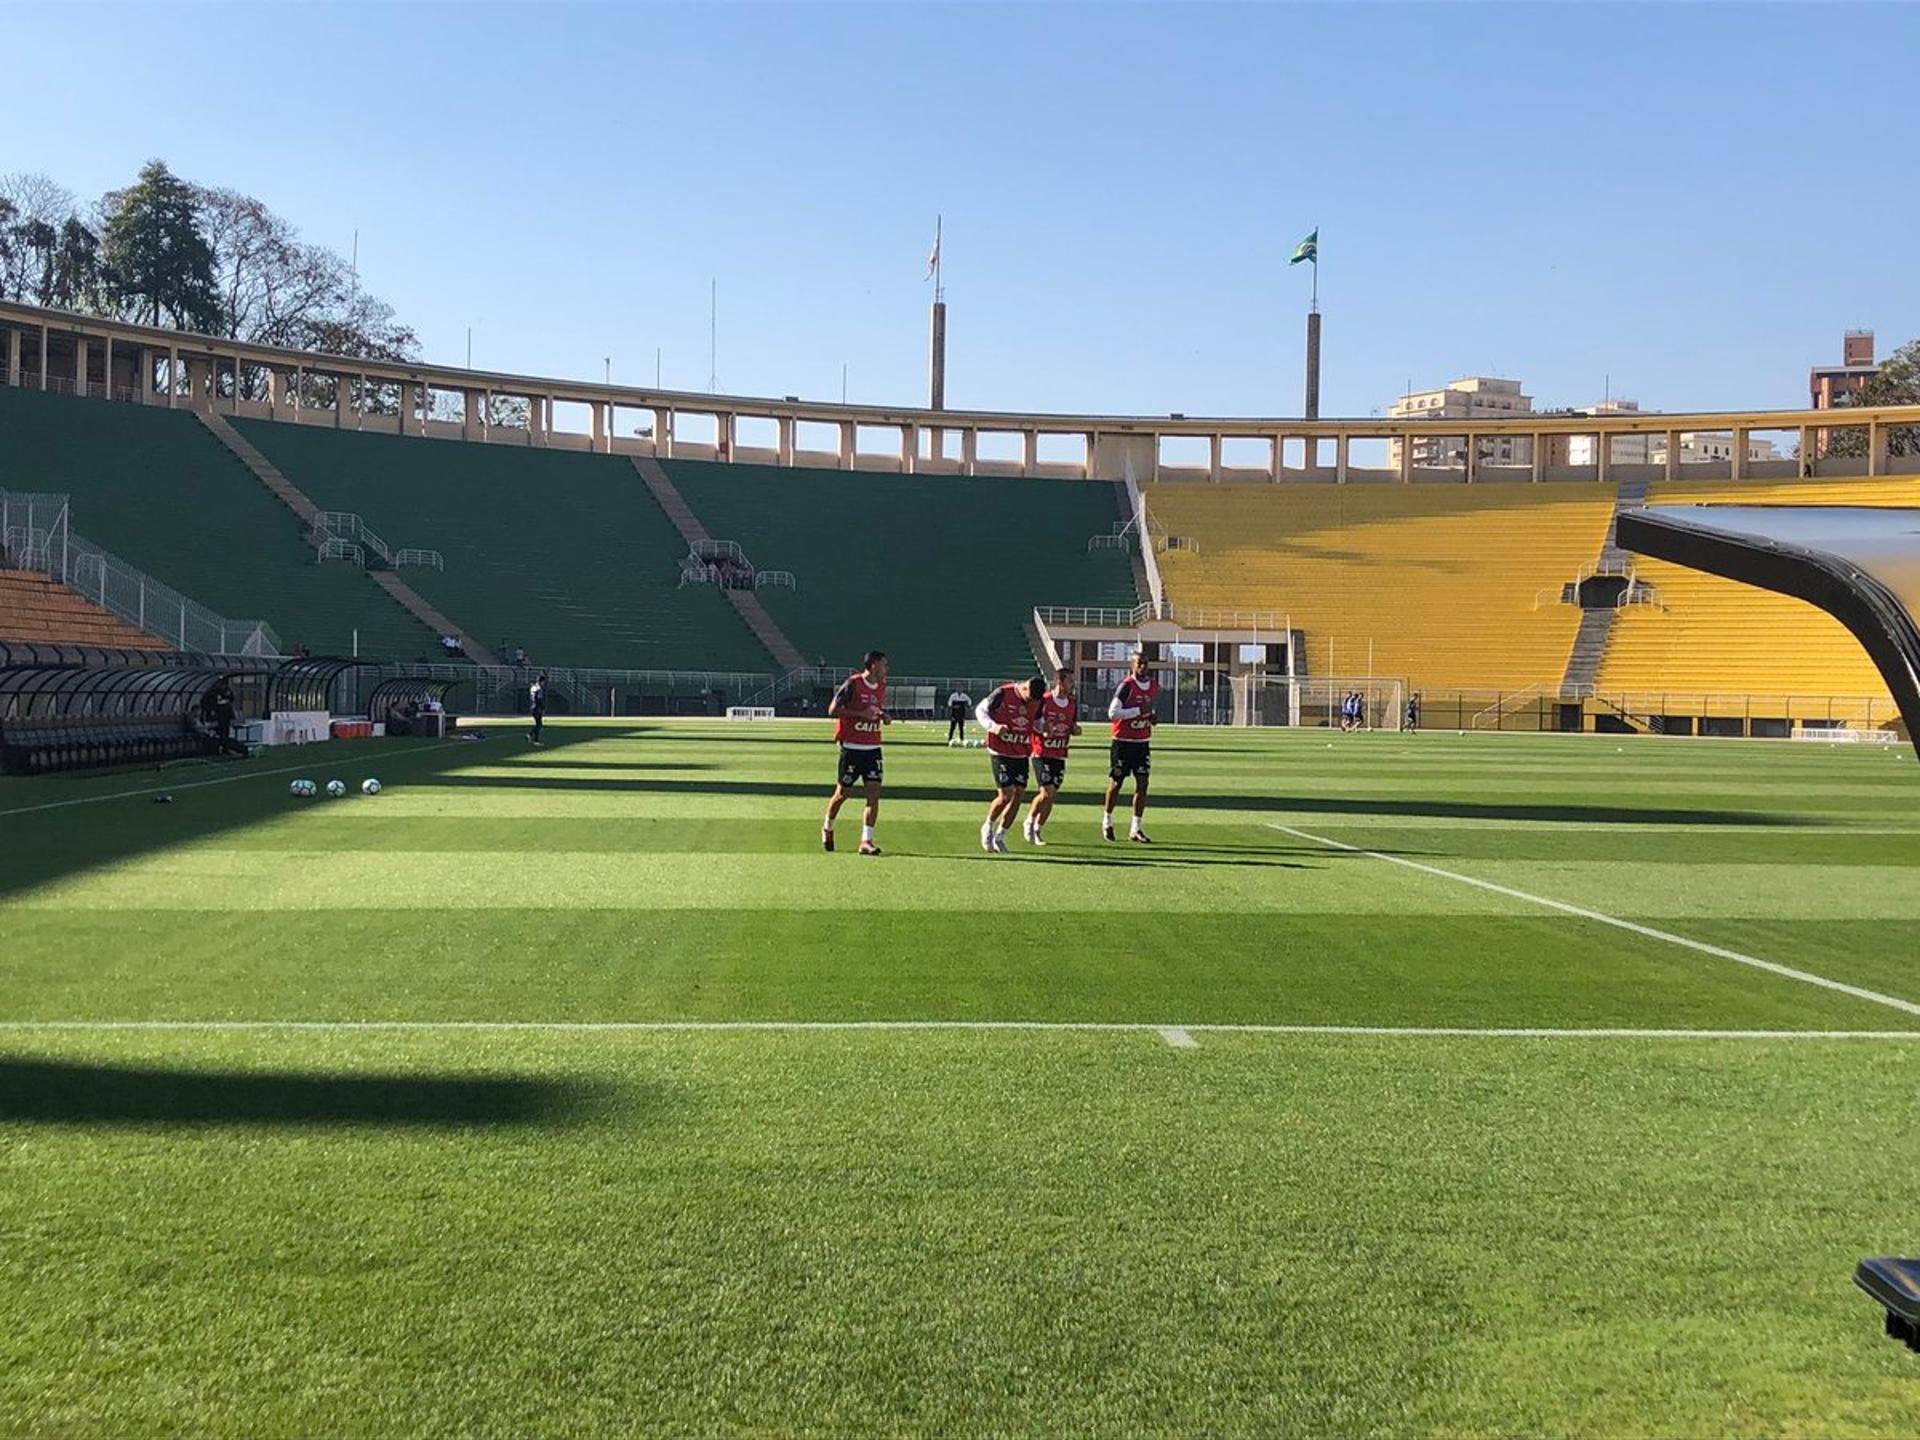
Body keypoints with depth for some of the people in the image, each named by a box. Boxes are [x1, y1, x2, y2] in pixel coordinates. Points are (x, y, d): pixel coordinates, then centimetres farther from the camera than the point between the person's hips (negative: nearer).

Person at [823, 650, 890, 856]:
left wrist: (884, 716, 4)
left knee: (874, 794, -7)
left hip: (873, 748, 5)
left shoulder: (882, 687, 10)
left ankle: (866, 841, -6)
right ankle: (827, 829, 32)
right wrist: (861, 714, -20)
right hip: (851, 747, -5)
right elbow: (832, 710, -12)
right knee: (843, 793, 6)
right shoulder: (852, 684, -11)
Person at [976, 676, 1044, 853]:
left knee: (1019, 794, 0)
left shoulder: (1037, 702, 2)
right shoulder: (1002, 693, -14)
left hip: (1022, 754, 5)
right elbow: (980, 711, -6)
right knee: (1006, 794, -12)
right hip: (1000, 751, -5)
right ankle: (988, 827, 15)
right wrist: (993, 726, -23)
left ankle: (1000, 837, 15)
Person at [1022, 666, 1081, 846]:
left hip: (1059, 756, 6)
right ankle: (1029, 821, 10)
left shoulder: (1073, 704, 7)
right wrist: (1043, 730, -23)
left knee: (1052, 796, 4)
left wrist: (1075, 729, -4)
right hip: (1042, 754, -6)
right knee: (1047, 792, -14)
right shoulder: (1044, 701, -12)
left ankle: (1037, 830, 18)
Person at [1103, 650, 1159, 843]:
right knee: (1116, 783, 6)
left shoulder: (1154, 686, 6)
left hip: (1143, 742, 5)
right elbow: (1112, 713, -20)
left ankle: (1135, 829, 3)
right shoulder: (1126, 686, -15)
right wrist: (1139, 710, -23)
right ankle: (1107, 821, 28)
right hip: (1123, 741, -5)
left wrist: (1151, 716, 4)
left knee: (1142, 784, -3)